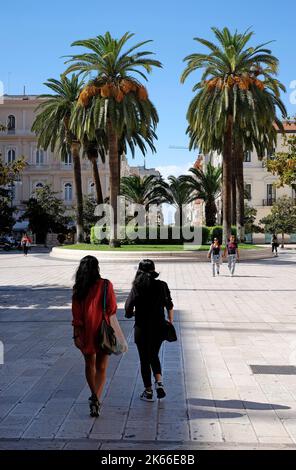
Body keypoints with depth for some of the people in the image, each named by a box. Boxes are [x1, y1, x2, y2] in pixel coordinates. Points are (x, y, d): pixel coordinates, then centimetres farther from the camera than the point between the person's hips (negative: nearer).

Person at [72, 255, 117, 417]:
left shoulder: (79, 289, -5)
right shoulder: (106, 285, -9)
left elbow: (76, 314, -7)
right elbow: (112, 309, -5)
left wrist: (76, 335, -4)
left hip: (86, 331, 2)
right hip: (103, 330, -1)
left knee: (90, 365, 19)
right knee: (101, 367, 5)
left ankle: (94, 396, 27)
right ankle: (96, 398, -10)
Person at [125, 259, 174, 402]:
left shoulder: (137, 287, -11)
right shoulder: (162, 286, -5)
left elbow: (128, 308, -14)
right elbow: (169, 306, 0)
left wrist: (131, 314, 7)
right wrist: (170, 321, 13)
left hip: (142, 328, -2)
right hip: (159, 327, 3)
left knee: (144, 359, 11)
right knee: (154, 355, 22)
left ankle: (148, 391, 18)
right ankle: (159, 382, 4)